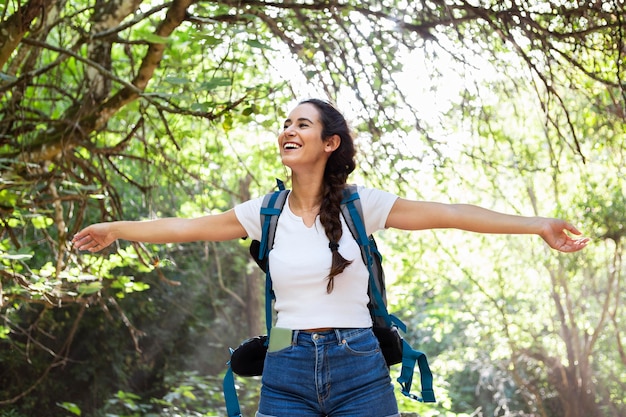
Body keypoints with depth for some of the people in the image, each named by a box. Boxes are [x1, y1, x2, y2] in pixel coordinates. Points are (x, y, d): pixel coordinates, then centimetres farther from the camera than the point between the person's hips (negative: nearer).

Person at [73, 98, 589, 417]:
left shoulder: (361, 205, -1)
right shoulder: (266, 212, 6)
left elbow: (449, 214, -5)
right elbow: (184, 228, 12)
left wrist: (537, 225, -10)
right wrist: (116, 229, 17)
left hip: (358, 367, -2)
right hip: (287, 371, 2)